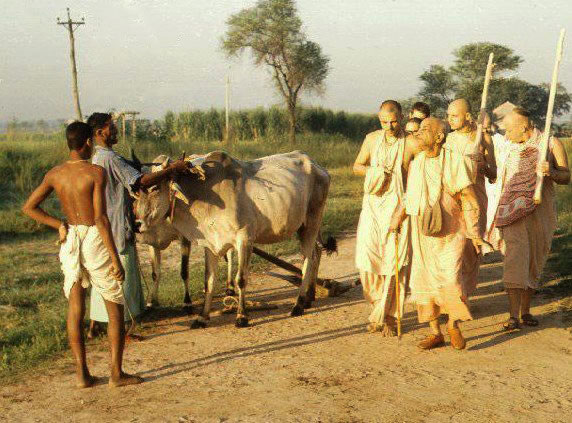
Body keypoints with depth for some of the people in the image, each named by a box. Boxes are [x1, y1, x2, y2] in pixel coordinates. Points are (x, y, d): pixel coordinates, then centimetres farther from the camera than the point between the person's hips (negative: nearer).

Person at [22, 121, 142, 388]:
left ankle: (82, 374, 14)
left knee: (75, 308, 11)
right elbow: (101, 218, -18)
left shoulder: (54, 174, 3)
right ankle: (116, 373, 9)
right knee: (115, 307, 7)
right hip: (95, 239, -5)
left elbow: (28, 207, 3)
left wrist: (58, 225, 8)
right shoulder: (96, 172, -13)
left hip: (70, 241, 5)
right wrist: (115, 258, -15)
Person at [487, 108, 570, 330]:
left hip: (541, 213, 0)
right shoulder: (510, 147, 7)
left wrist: (550, 172, -21)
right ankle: (513, 316, -16)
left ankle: (526, 310, 24)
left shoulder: (551, 144, -1)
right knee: (515, 261, -12)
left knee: (534, 263, 9)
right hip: (514, 212, 0)